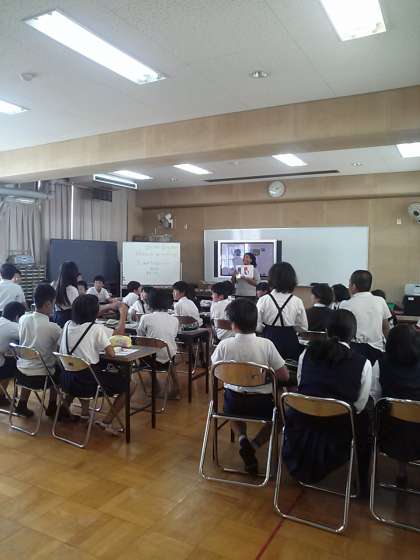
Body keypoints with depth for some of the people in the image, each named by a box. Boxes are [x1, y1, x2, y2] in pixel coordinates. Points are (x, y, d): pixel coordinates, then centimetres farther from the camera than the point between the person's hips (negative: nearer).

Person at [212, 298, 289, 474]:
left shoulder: (225, 345, -15)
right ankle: (253, 446, 7)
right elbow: (284, 376, -11)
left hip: (233, 403, 1)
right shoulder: (266, 344, -17)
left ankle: (242, 438, 8)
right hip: (262, 404, -1)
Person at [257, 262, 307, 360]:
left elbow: (257, 327, -7)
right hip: (290, 343, 1)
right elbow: (303, 328, 1)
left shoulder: (263, 300, -9)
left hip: (270, 339, -1)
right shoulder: (297, 302, -5)